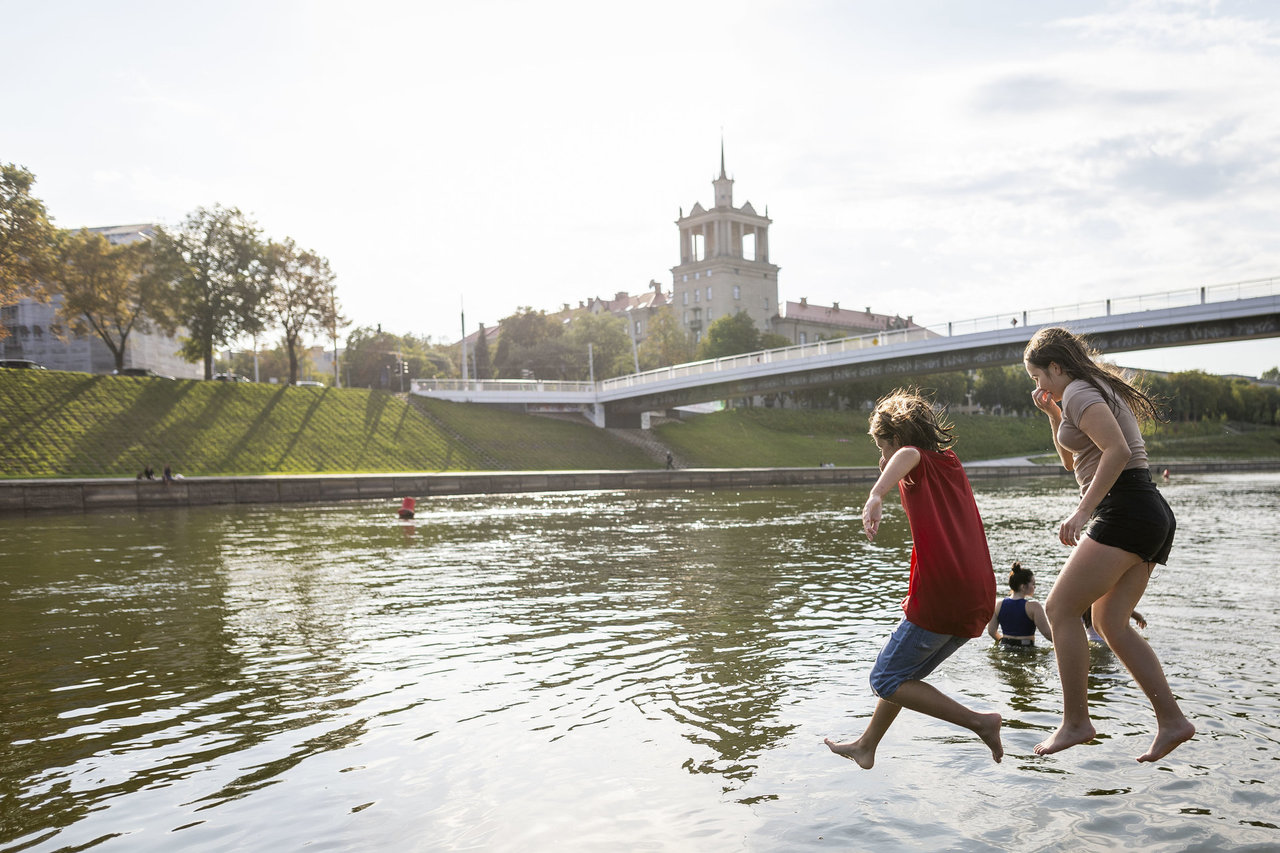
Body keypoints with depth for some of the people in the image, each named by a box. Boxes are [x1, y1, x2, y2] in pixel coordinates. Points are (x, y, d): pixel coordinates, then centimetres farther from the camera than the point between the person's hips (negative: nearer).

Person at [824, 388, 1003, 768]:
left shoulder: (920, 462, -3)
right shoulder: (952, 465, 21)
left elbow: (907, 455, -31)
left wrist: (876, 495, -49)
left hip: (940, 598, -9)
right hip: (978, 600, 9)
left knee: (887, 681, 4)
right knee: (902, 671, 23)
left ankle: (979, 721, -1)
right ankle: (866, 747, 35)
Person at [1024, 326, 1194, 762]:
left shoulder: (1079, 392, -7)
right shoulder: (1102, 391, 24)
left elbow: (1117, 452, -22)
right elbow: (1073, 462, 34)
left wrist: (1081, 511, -24)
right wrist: (1052, 414, 24)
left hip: (1124, 511, -10)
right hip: (1152, 516, 10)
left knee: (1060, 608, -8)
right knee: (1111, 621, 10)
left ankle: (1076, 722, -5)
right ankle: (1171, 720, 9)